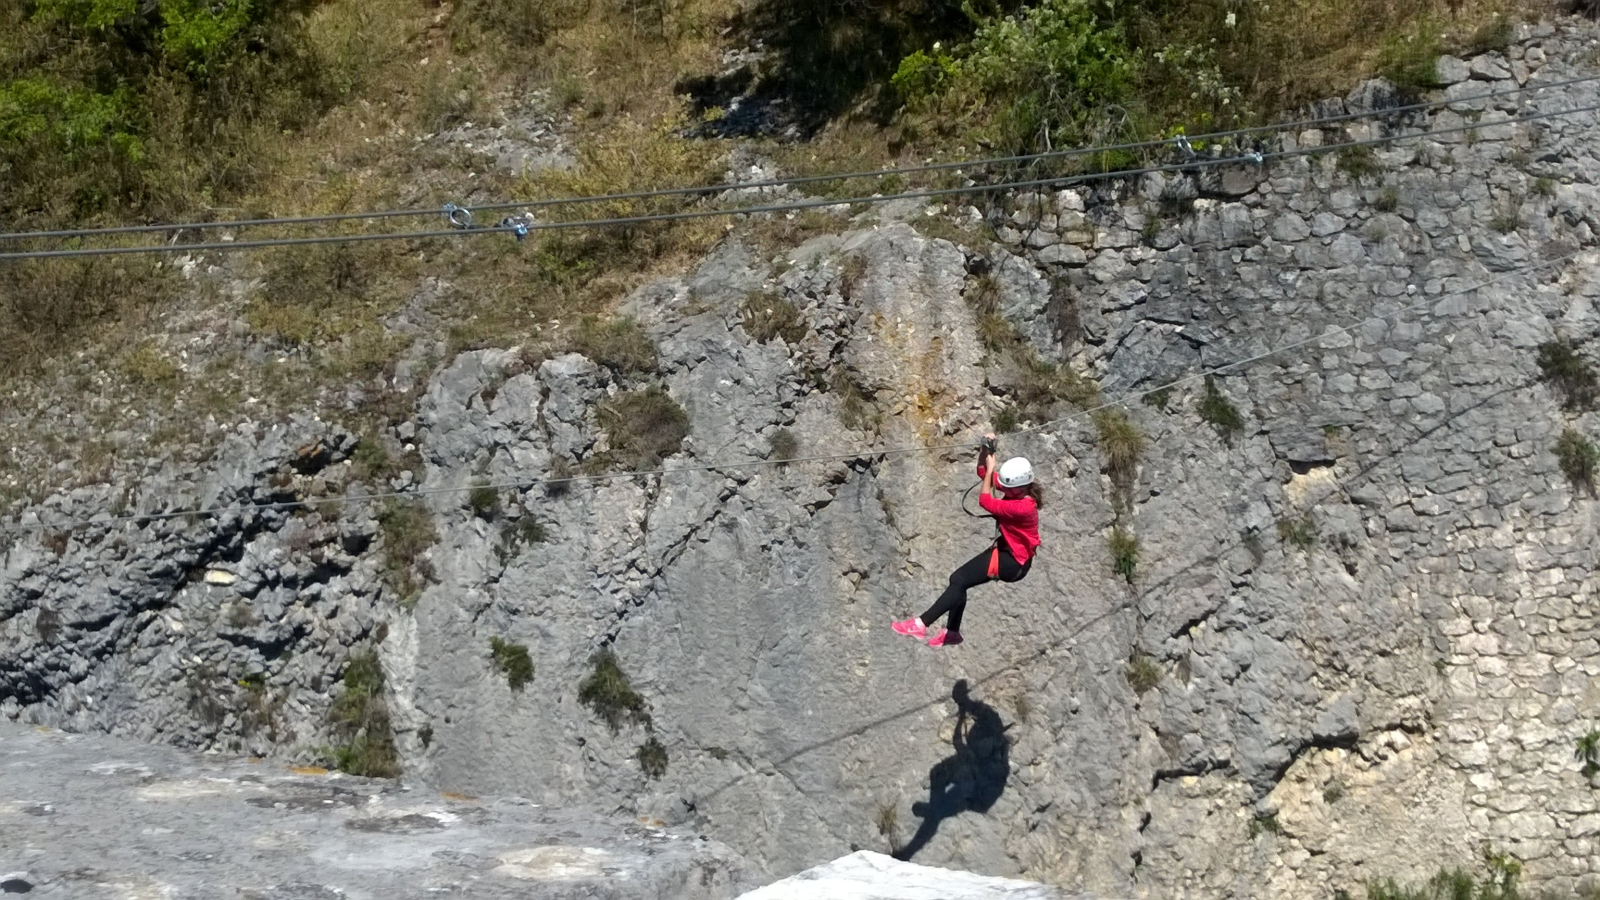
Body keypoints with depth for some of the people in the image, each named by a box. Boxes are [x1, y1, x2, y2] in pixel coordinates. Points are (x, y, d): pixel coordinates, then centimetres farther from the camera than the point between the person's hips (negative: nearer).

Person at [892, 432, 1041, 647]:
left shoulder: (1023, 507, -30)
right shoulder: (1014, 489, -4)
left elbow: (986, 502, -30)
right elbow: (983, 471, 5)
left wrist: (991, 469, -23)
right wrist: (985, 449, -13)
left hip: (1014, 561, -9)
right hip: (1004, 550, 10)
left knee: (960, 581, -18)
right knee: (958, 579, 6)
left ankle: (921, 625, -18)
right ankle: (952, 632, 21)